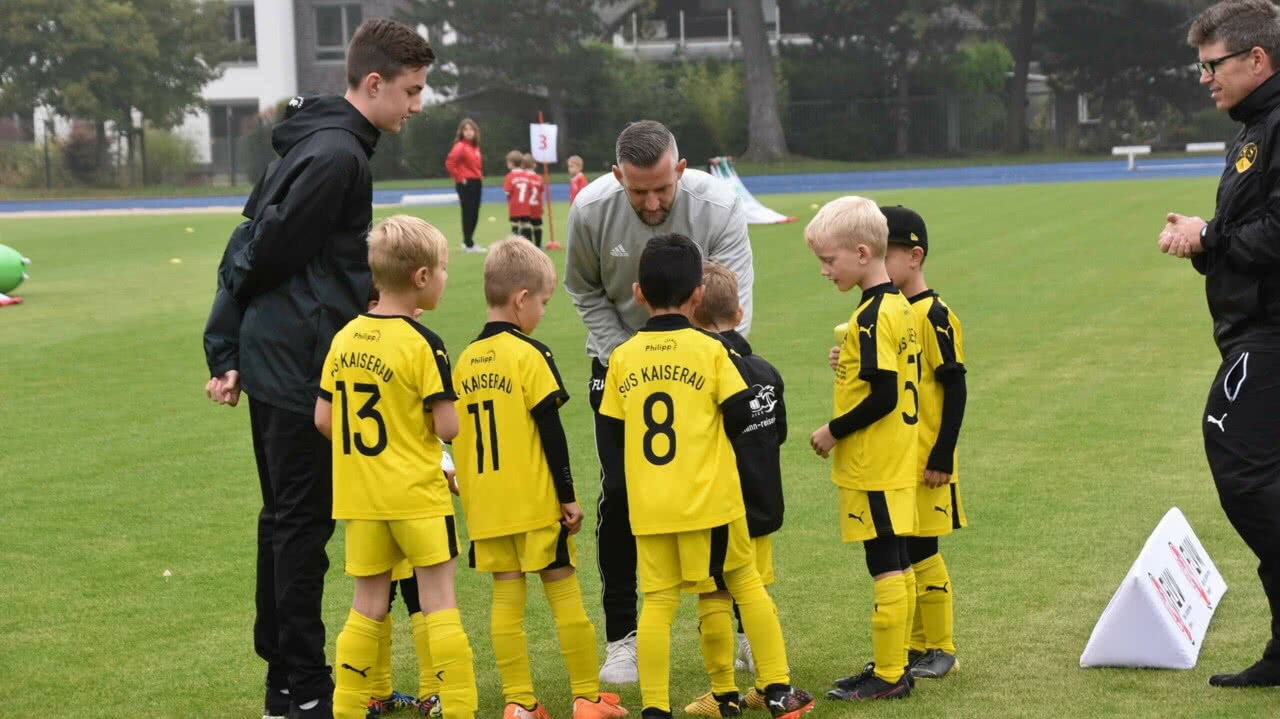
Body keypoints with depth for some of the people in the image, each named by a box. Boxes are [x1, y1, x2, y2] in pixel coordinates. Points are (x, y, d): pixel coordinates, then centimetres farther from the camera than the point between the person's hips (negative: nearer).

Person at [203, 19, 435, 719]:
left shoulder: (313, 142, 14)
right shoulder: (337, 155, -18)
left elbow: (252, 246, 14)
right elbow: (265, 252, -19)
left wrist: (228, 351, 12)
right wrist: (230, 350, -5)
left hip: (275, 366, 10)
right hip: (302, 368, -10)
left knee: (285, 518, 16)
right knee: (303, 523, -3)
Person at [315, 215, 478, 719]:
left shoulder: (345, 337, 3)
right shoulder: (422, 344, -14)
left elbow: (323, 419, 6)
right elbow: (447, 427, -16)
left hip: (360, 494, 5)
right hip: (417, 493, -5)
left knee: (368, 606, 13)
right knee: (438, 603, 2)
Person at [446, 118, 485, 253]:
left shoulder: (475, 147, 12)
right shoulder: (460, 146, -12)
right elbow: (449, 163, -21)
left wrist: (480, 175, 13)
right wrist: (459, 178, -16)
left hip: (476, 183, 8)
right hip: (466, 184, -8)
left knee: (474, 214, 11)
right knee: (468, 213, -6)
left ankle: (468, 241, 20)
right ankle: (468, 244, -3)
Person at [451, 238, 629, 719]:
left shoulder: (465, 361, 7)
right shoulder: (529, 355, -11)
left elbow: (461, 434, 12)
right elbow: (551, 431, -13)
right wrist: (568, 496, -8)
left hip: (487, 507, 5)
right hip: (535, 500, -5)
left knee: (506, 598, 8)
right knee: (564, 594, 4)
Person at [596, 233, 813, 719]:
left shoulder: (623, 357, 1)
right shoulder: (710, 350, -7)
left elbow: (613, 433, 4)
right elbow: (740, 415, -9)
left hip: (649, 505, 2)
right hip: (709, 497, -2)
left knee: (658, 601, 6)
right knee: (747, 585, 13)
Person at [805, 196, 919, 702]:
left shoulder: (872, 316, -19)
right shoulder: (898, 306, 10)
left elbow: (882, 396, -22)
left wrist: (834, 432, -13)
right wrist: (851, 367, 11)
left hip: (874, 468, -10)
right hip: (894, 463, 10)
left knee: (886, 569, -3)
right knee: (895, 567, 14)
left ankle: (888, 676, 3)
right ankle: (893, 666, 22)